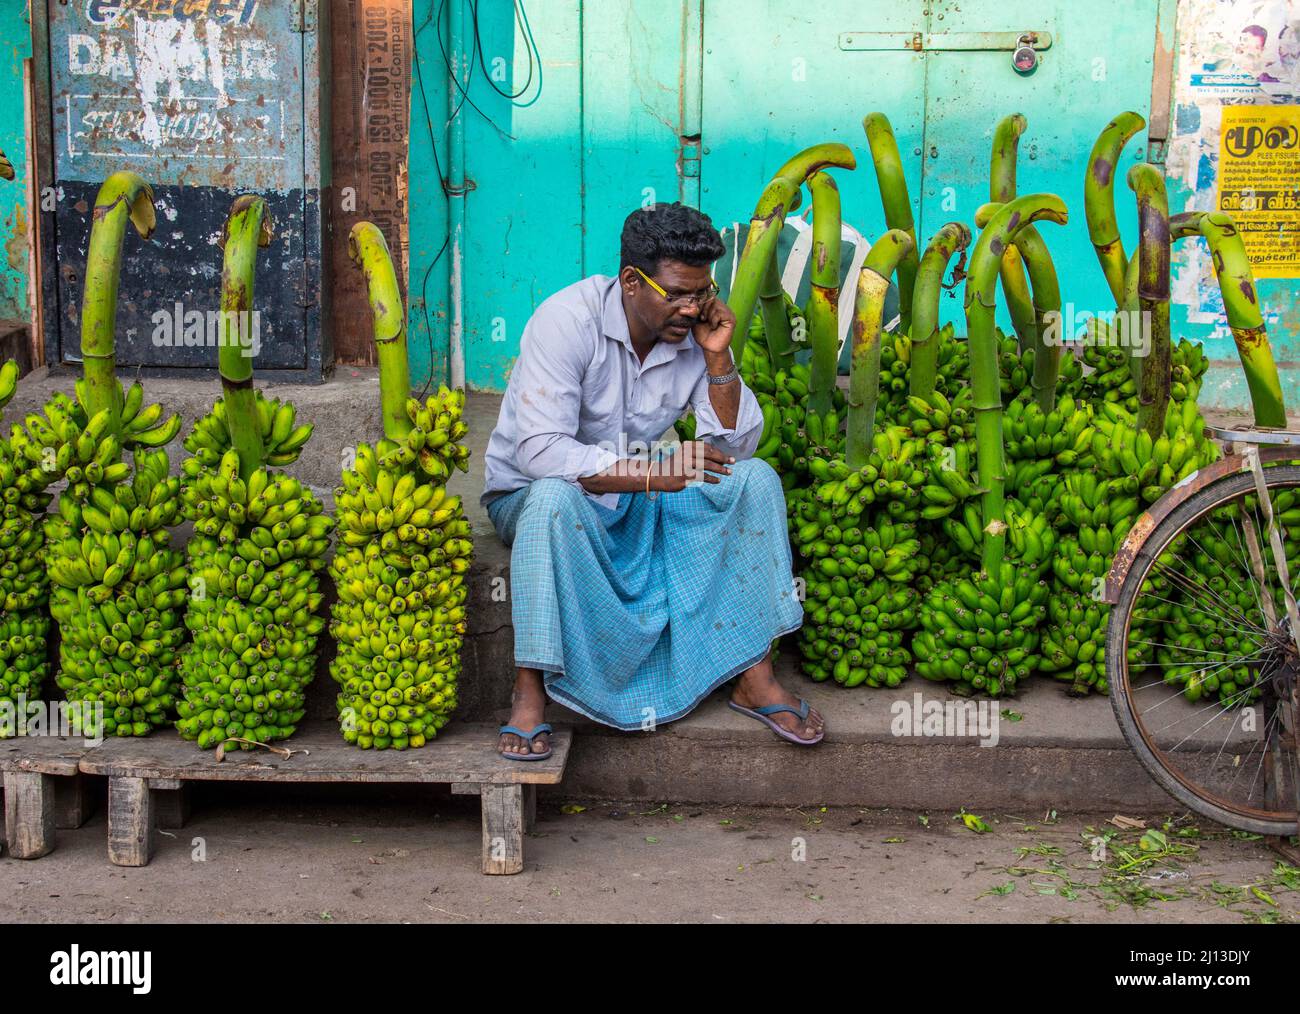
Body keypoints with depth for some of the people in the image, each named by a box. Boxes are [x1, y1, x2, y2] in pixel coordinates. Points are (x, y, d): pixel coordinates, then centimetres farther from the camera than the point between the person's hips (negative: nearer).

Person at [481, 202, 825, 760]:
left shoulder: (694, 330, -7)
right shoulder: (568, 320, -24)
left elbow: (733, 450, -8)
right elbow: (539, 450, -33)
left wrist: (718, 359, -21)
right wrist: (650, 473, -40)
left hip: (639, 501, 5)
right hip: (530, 496, -5)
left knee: (756, 479, -14)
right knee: (556, 496, -40)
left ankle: (755, 677, -13)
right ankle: (529, 692, -32)